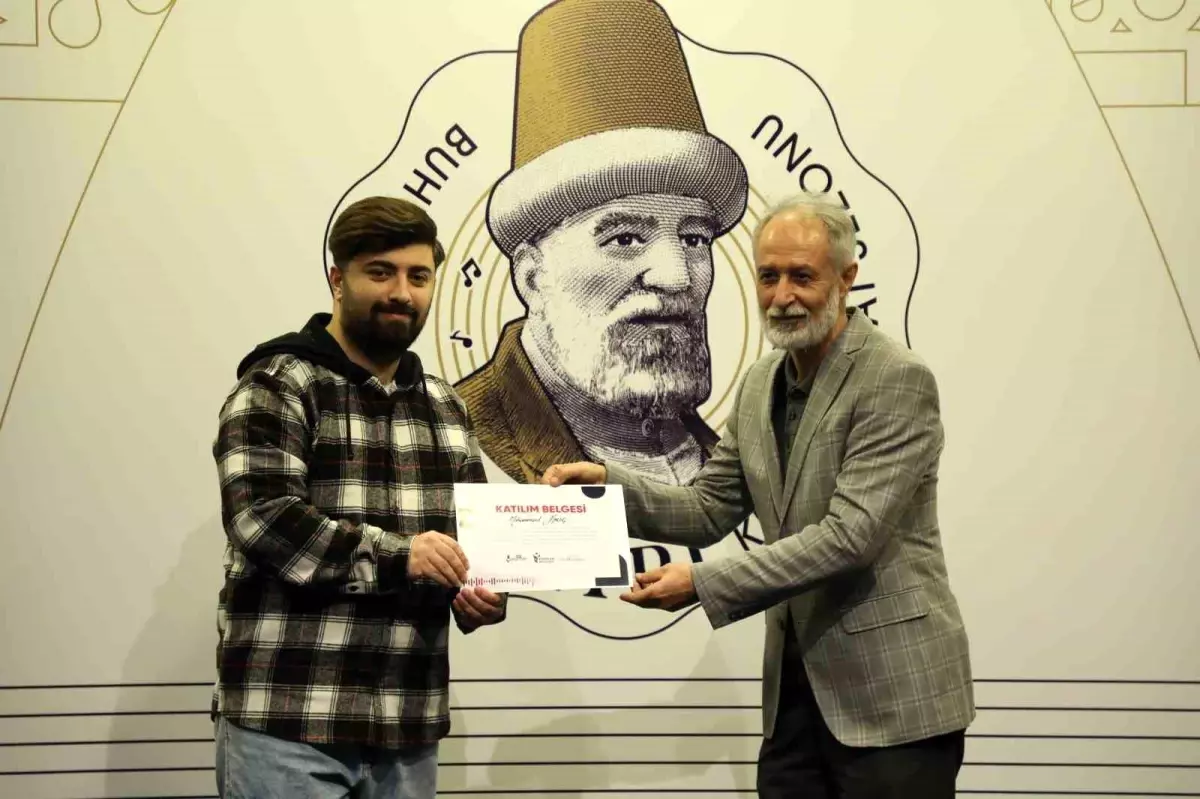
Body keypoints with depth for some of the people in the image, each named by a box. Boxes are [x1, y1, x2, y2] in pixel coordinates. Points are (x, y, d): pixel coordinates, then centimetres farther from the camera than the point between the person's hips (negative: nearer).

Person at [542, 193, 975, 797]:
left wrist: (703, 584, -24)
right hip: (795, 690, 7)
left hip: (891, 693, -7)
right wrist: (607, 483, -5)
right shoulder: (760, 384, 11)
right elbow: (709, 510, 12)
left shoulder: (898, 379, -14)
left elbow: (851, 534, -22)